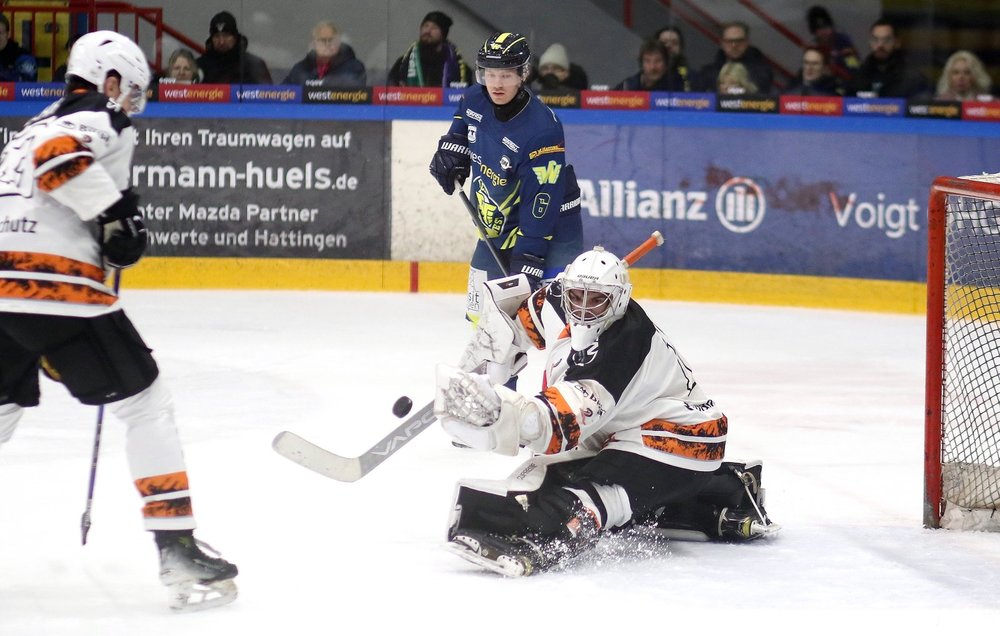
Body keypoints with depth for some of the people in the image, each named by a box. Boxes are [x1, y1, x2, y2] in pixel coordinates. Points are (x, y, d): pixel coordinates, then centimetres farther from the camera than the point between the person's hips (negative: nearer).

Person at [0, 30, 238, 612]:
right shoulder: (103, 122, 0)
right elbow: (60, 157, -21)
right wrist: (117, 214, -14)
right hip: (60, 286, -8)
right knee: (148, 406, 4)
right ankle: (178, 553, -1)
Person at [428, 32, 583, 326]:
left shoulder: (542, 128, -30)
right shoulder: (475, 100, -10)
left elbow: (541, 200, -30)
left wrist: (529, 257, -31)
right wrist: (452, 147, 2)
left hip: (551, 224, -7)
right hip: (497, 222, 7)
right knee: (481, 308, 15)